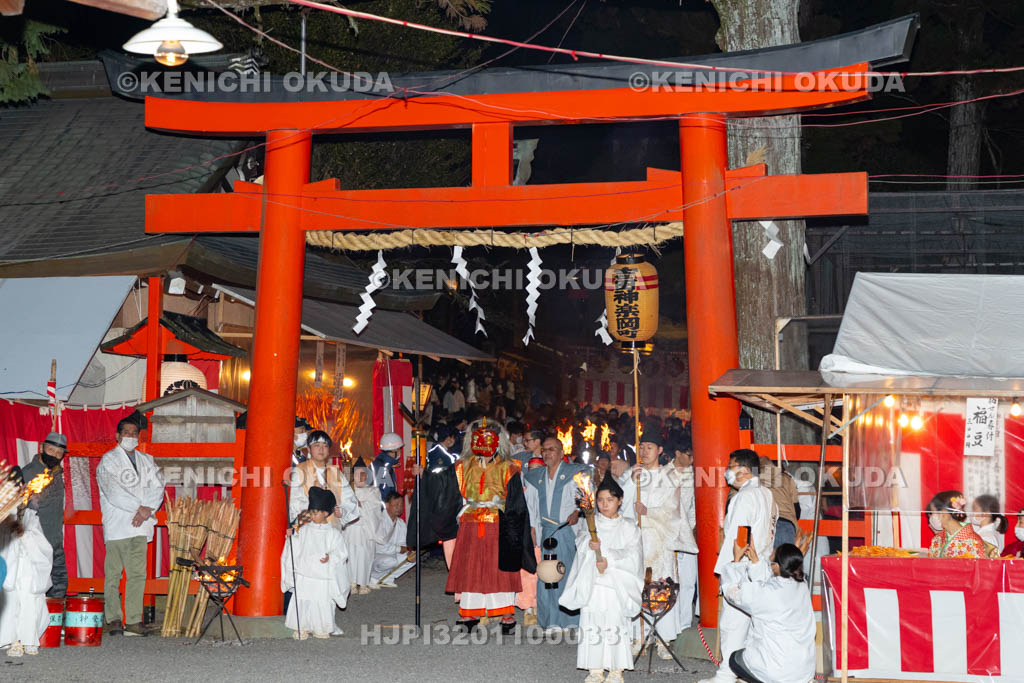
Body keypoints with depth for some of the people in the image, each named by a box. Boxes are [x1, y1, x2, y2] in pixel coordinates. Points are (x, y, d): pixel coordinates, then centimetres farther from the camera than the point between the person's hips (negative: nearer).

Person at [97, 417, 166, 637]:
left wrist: (148, 509, -8)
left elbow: (158, 487, 8)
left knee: (138, 574, 0)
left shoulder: (147, 460, 18)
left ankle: (134, 621, 1)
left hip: (140, 526, 4)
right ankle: (113, 619, 7)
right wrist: (139, 507, -12)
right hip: (116, 525, -4)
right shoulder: (109, 460, 3)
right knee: (113, 574, -2)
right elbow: (113, 492, -9)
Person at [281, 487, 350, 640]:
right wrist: (291, 536, -3)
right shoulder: (304, 529, 6)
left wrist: (331, 557, -22)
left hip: (323, 576, -3)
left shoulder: (334, 532, -3)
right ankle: (301, 628, 15)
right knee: (301, 602, 1)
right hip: (304, 574, 3)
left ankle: (322, 629, 20)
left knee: (322, 603, 2)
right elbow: (296, 547, 14)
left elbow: (341, 552, -5)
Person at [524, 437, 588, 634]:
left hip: (569, 530, -4)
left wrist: (577, 513, -24)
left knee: (568, 572, -5)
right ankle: (553, 620, 9)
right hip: (547, 531, 4)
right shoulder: (535, 477, 16)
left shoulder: (576, 472, 1)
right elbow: (531, 505, 18)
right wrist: (532, 528, 9)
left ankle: (569, 619, 3)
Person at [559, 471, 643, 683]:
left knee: (616, 625, -1)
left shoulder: (628, 527, 5)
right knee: (592, 626, 1)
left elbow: (632, 556, -5)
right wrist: (590, 544, -27)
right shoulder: (590, 523, 11)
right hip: (592, 585, 2)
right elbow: (582, 543, -5)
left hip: (618, 586, -1)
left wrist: (608, 559, -16)